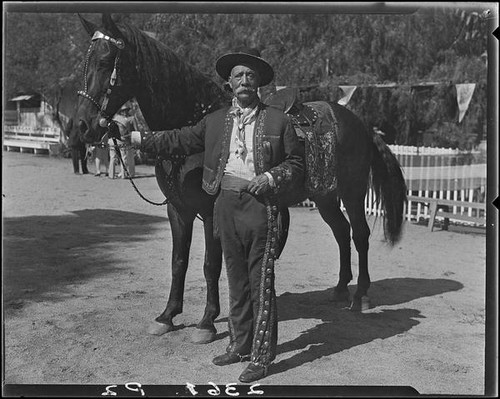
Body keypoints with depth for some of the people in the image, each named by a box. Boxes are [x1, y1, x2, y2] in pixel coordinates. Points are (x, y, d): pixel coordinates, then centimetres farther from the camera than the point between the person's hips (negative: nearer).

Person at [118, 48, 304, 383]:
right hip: (227, 204, 5)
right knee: (237, 281, 14)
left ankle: (261, 356, 8)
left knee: (261, 283, -2)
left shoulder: (278, 120, 1)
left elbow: (297, 164, 2)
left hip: (263, 206, -4)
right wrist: (134, 138, 12)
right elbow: (178, 141, 14)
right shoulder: (216, 121, 12)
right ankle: (240, 345, 28)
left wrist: (272, 176, -16)